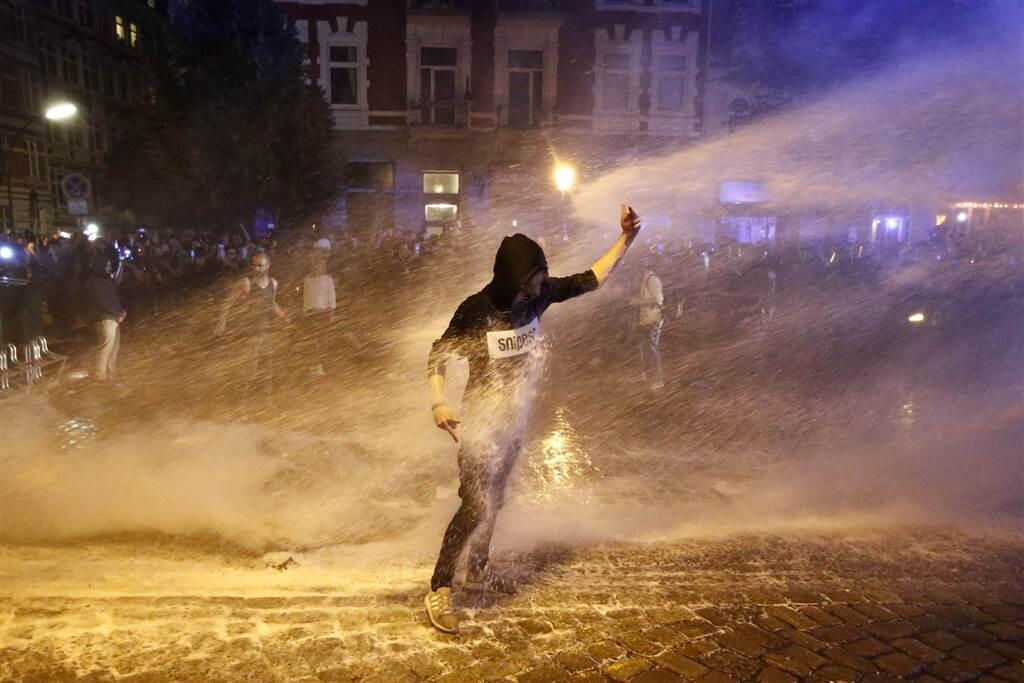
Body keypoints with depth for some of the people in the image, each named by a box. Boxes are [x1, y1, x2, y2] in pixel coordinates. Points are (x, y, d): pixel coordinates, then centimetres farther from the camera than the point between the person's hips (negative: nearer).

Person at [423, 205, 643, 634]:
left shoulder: (539, 294, -6)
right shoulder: (476, 310, -20)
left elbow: (590, 280, 5)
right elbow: (438, 357, -14)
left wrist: (625, 240, 3)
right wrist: (438, 404, -28)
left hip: (516, 415, 6)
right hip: (483, 417, -6)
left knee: (494, 498, 19)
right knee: (475, 505, -10)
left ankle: (478, 569, 38)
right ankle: (439, 590, 4)